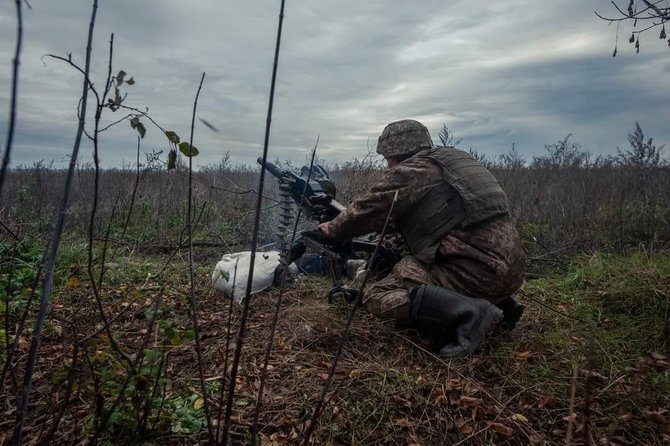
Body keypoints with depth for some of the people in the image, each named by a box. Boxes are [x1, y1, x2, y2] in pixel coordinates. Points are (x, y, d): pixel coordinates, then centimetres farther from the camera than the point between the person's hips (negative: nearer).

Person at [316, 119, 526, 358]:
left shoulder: (408, 171, -5)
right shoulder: (454, 158, 20)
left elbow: (366, 212, 0)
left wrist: (329, 230, 17)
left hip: (478, 270, -9)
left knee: (377, 295, -6)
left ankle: (469, 312, -18)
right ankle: (502, 304, 18)